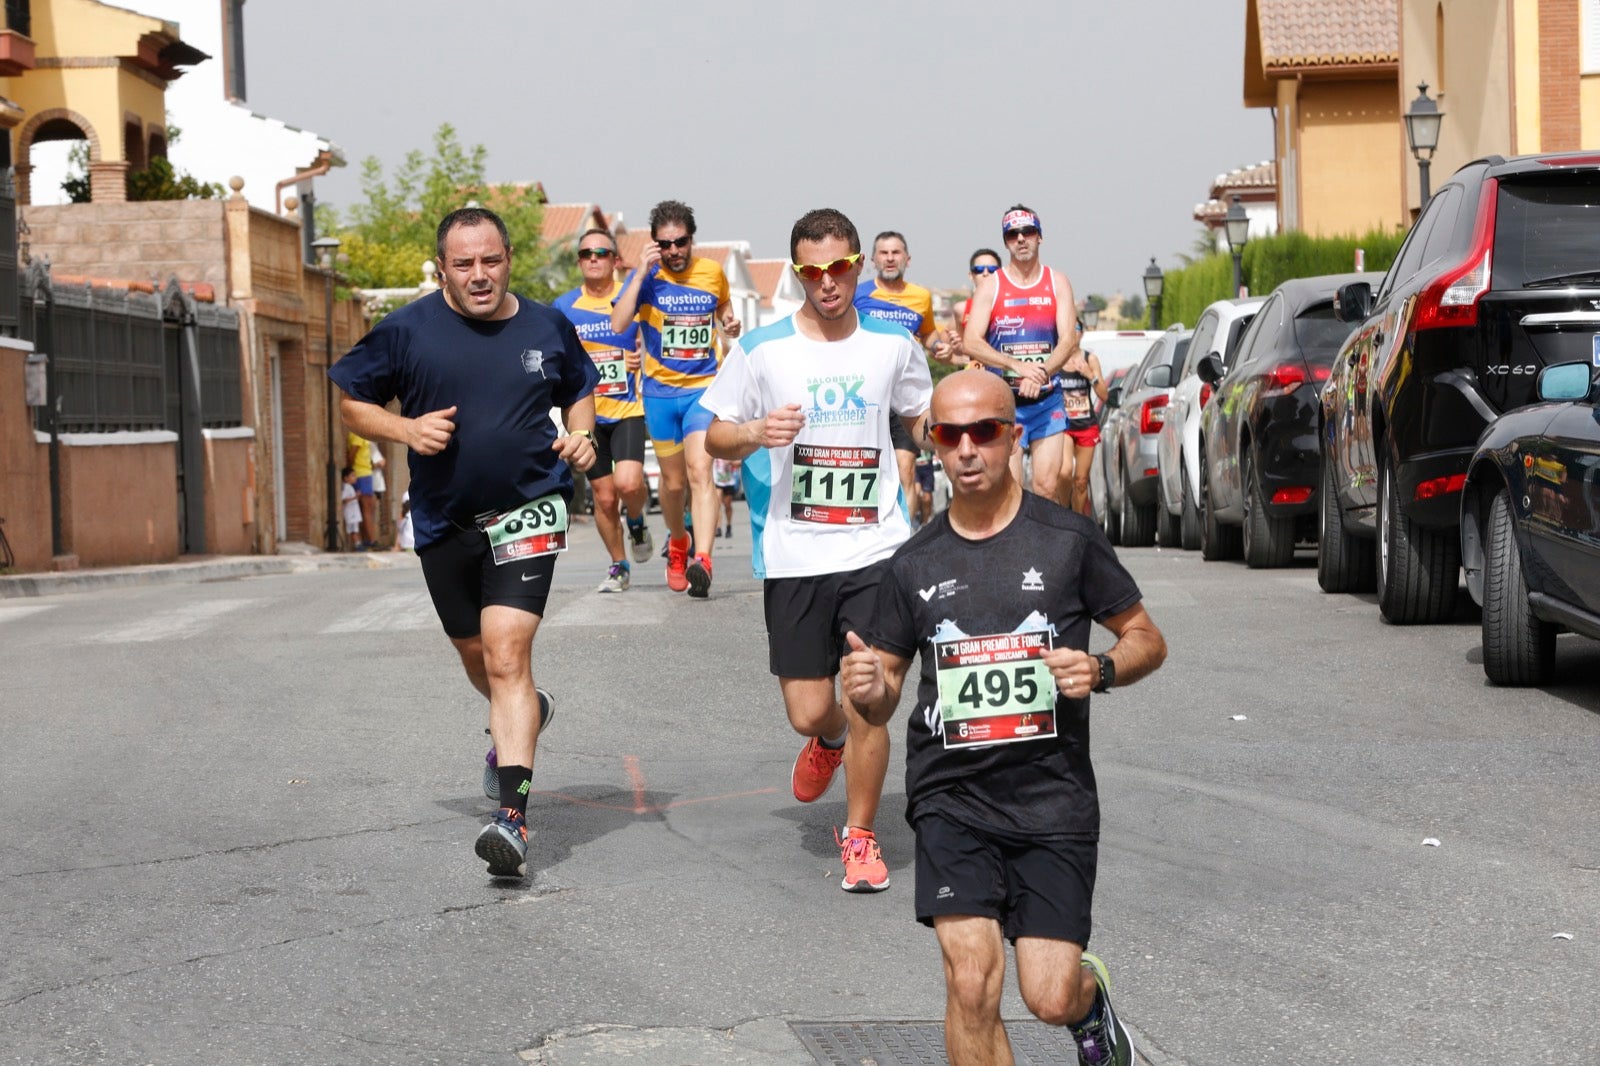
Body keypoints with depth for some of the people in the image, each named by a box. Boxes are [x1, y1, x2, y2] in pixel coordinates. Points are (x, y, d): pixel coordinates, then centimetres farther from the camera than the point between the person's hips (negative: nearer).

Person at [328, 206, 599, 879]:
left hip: (527, 512, -2)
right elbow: (352, 401, 3)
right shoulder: (407, 330, -6)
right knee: (474, 654, 20)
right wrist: (406, 429, -15)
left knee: (507, 654, -17)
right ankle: (526, 714, 55)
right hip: (444, 521, 3)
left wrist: (580, 435, -2)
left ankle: (513, 816, -22)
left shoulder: (548, 329, 0)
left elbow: (580, 388, 18)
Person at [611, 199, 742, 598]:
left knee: (700, 470, -18)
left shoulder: (713, 273, 2)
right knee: (673, 481, 11)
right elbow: (617, 324, -19)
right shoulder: (647, 276, -5)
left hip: (704, 389, 0)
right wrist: (641, 273, -23)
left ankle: (702, 559, -29)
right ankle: (677, 543, 39)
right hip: (660, 392, 0)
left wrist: (730, 323, 0)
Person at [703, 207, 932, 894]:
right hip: (793, 557, 0)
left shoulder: (893, 344, 5)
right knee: (808, 712, 2)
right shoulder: (762, 349, -1)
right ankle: (830, 741, 42)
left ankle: (859, 837, 13)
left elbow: (922, 420, 21)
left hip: (875, 551, 0)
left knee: (866, 702, -9)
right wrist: (755, 432, -17)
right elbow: (716, 439, 5)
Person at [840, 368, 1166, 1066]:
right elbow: (883, 699, 13)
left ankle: (1090, 997, 32)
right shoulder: (914, 565, 7)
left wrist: (1101, 670, -12)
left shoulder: (1067, 539, 1)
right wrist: (867, 691, -11)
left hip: (1052, 793, -1)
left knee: (1050, 1000, -5)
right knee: (972, 979, -17)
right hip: (952, 793, 1)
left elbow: (1147, 639, 10)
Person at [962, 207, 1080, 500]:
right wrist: (1019, 367, -19)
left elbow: (1069, 339, -3)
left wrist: (1042, 373, -21)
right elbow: (970, 343, -7)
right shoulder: (990, 286, 2)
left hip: (1047, 399, 1)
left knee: (1047, 487, -4)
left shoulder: (1057, 283, 7)